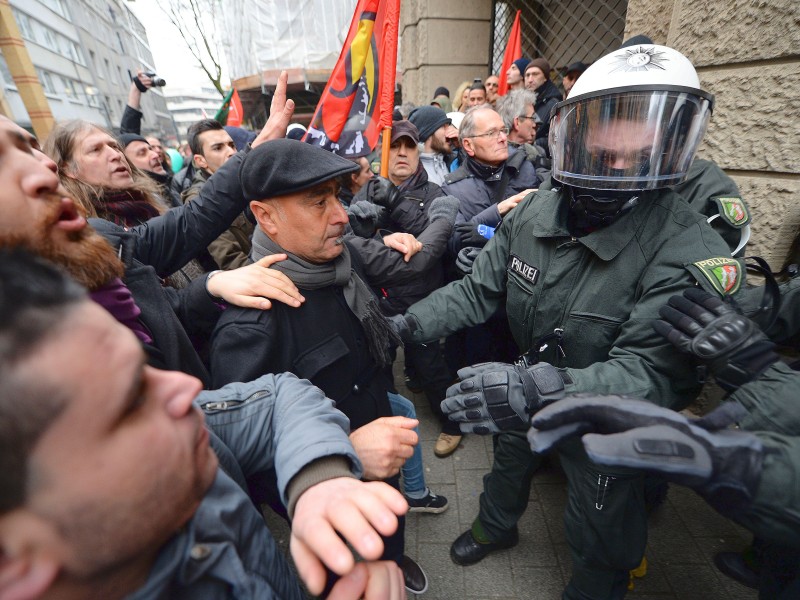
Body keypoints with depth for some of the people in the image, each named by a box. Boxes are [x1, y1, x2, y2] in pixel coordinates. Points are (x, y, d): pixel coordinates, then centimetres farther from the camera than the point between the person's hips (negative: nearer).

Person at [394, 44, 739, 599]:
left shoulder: (689, 255, -29)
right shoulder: (533, 213, -16)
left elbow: (651, 374, -35)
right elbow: (481, 289, -8)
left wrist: (535, 389, -52)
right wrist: (410, 323, -17)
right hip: (529, 391, 5)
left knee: (599, 534, 19)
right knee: (510, 460, 30)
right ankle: (497, 527, 64)